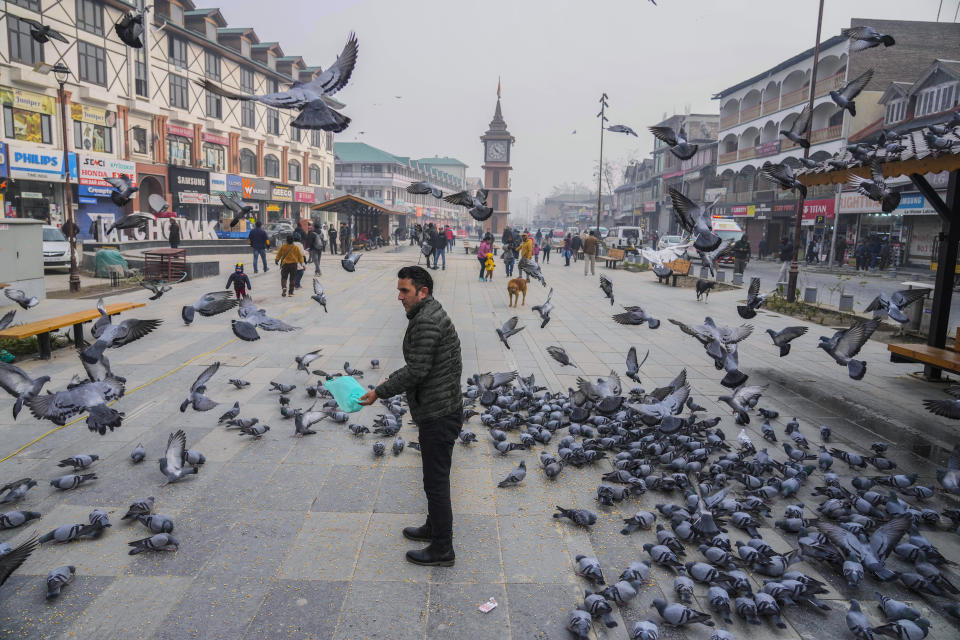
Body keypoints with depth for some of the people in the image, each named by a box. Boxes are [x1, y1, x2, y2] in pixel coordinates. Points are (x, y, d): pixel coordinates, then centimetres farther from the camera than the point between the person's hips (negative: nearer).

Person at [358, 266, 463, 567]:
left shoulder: (426, 321, -21)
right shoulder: (430, 314, 13)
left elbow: (417, 370, -23)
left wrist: (380, 392, -14)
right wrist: (390, 380, 15)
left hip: (438, 415, -11)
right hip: (440, 410, 11)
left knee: (436, 481, 1)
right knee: (435, 477, 23)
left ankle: (442, 550, 14)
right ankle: (434, 527, 41)